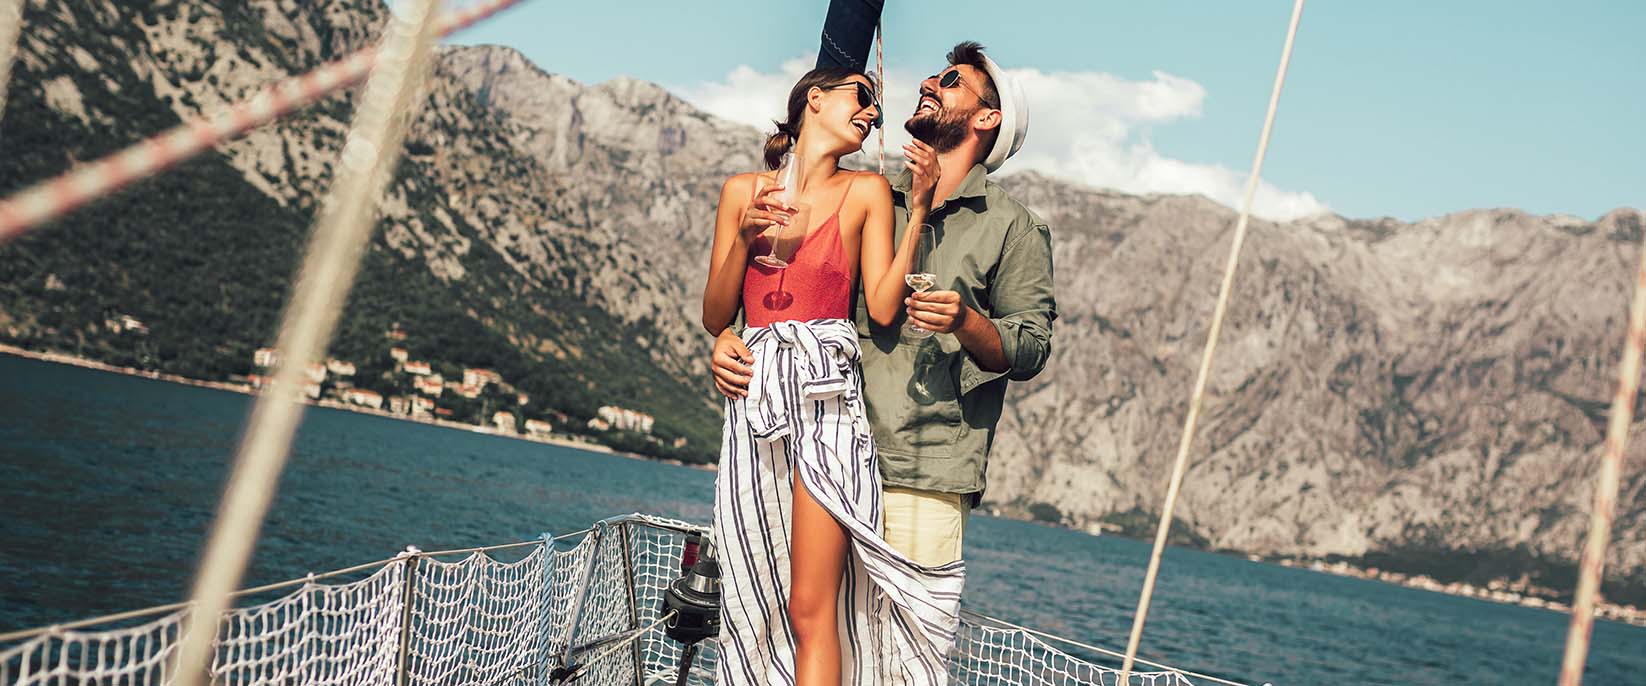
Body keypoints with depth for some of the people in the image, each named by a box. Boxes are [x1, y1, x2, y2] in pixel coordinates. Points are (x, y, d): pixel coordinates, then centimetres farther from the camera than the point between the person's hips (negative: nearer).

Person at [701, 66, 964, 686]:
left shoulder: (866, 191, 9)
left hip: (828, 397, -2)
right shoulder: (744, 191, 13)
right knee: (757, 602, 0)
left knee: (811, 610, -10)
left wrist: (917, 212, -4)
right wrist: (744, 241, -3)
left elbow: (883, 307, -1)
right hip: (756, 399, 2)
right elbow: (715, 318, 11)